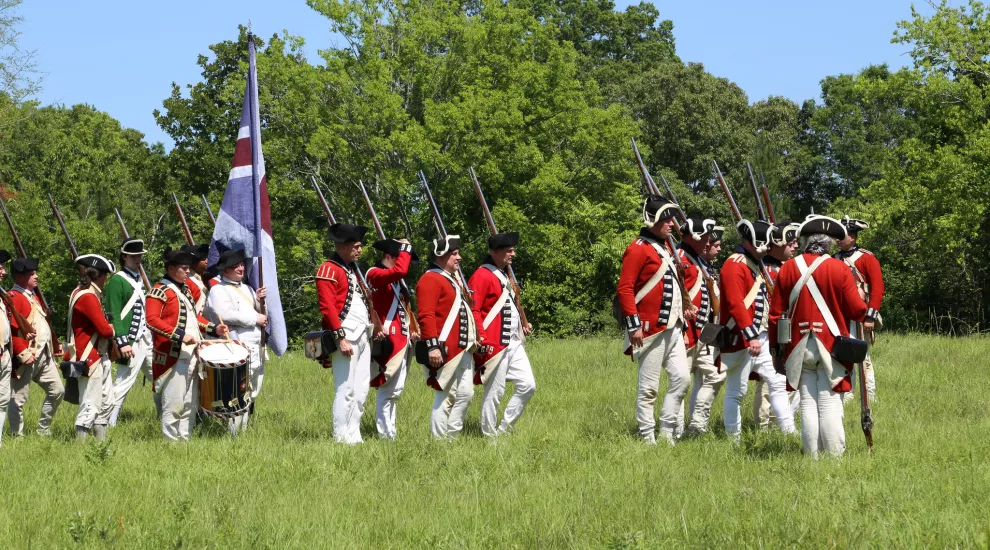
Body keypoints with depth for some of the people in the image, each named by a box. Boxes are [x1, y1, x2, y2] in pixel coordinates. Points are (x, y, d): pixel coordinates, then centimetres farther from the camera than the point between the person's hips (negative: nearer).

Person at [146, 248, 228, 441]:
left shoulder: (186, 289, 19)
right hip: (173, 356, -9)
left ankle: (185, 437, 17)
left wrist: (214, 329, 10)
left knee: (191, 402, 11)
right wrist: (180, 336, -24)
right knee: (174, 403, -7)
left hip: (193, 354, 9)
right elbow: (152, 320, -18)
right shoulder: (160, 291, -8)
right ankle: (170, 439, -1)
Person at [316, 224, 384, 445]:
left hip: (363, 336, 9)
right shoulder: (329, 270, -8)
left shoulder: (353, 270, 20)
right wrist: (341, 338, -20)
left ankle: (354, 435, 14)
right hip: (346, 337, -9)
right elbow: (327, 307, -15)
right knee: (345, 389, -8)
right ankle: (342, 437, -5)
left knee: (361, 390, 9)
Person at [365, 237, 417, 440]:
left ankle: (390, 432, 17)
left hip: (402, 339, 10)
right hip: (389, 340, -10)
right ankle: (386, 434, -4)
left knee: (396, 389, 12)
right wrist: (406, 248, -15)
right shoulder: (376, 274, -10)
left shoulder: (395, 280, 20)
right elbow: (400, 270, -29)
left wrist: (411, 331, 12)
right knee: (388, 389, -7)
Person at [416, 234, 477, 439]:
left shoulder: (453, 278, 20)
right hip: (444, 350, -10)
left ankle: (452, 436, 15)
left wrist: (473, 339, 20)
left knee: (465, 394, 9)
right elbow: (426, 315, -20)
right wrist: (433, 346, -26)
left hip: (462, 349, 10)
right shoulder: (431, 280, -11)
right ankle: (440, 441, 1)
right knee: (445, 397, -5)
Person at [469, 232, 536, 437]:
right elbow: (472, 310, -18)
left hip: (514, 342, 9)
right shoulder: (482, 276, -12)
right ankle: (490, 435, 7)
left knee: (528, 385, 6)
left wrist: (523, 325, 16)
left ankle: (504, 429, 15)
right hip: (495, 344, -9)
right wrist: (482, 339, -23)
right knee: (494, 391, -3)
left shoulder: (505, 275, 18)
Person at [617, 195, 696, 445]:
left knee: (682, 378, 6)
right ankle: (648, 437, 4)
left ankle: (667, 432, 14)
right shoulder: (639, 249, -11)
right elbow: (625, 289, -16)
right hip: (651, 330, -9)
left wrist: (684, 307, 12)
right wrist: (634, 324, -20)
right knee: (649, 387, -2)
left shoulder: (666, 247, 17)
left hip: (673, 328, 9)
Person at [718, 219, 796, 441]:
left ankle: (789, 431, 8)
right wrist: (751, 336, -27)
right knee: (736, 390, -2)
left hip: (761, 337, 10)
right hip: (741, 339, -10)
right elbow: (735, 304, -23)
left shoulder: (755, 265, 18)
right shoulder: (735, 266, -14)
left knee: (778, 381, 6)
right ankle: (733, 437, 4)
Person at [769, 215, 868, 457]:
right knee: (830, 404, -1)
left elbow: (776, 313, 4)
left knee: (808, 403, 6)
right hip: (831, 345, -2)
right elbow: (857, 311, -4)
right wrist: (861, 299, 19)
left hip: (799, 347, 2)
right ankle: (834, 455, -1)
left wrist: (776, 347, 12)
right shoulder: (839, 269, -7)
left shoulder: (788, 269, 1)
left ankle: (812, 455, 5)